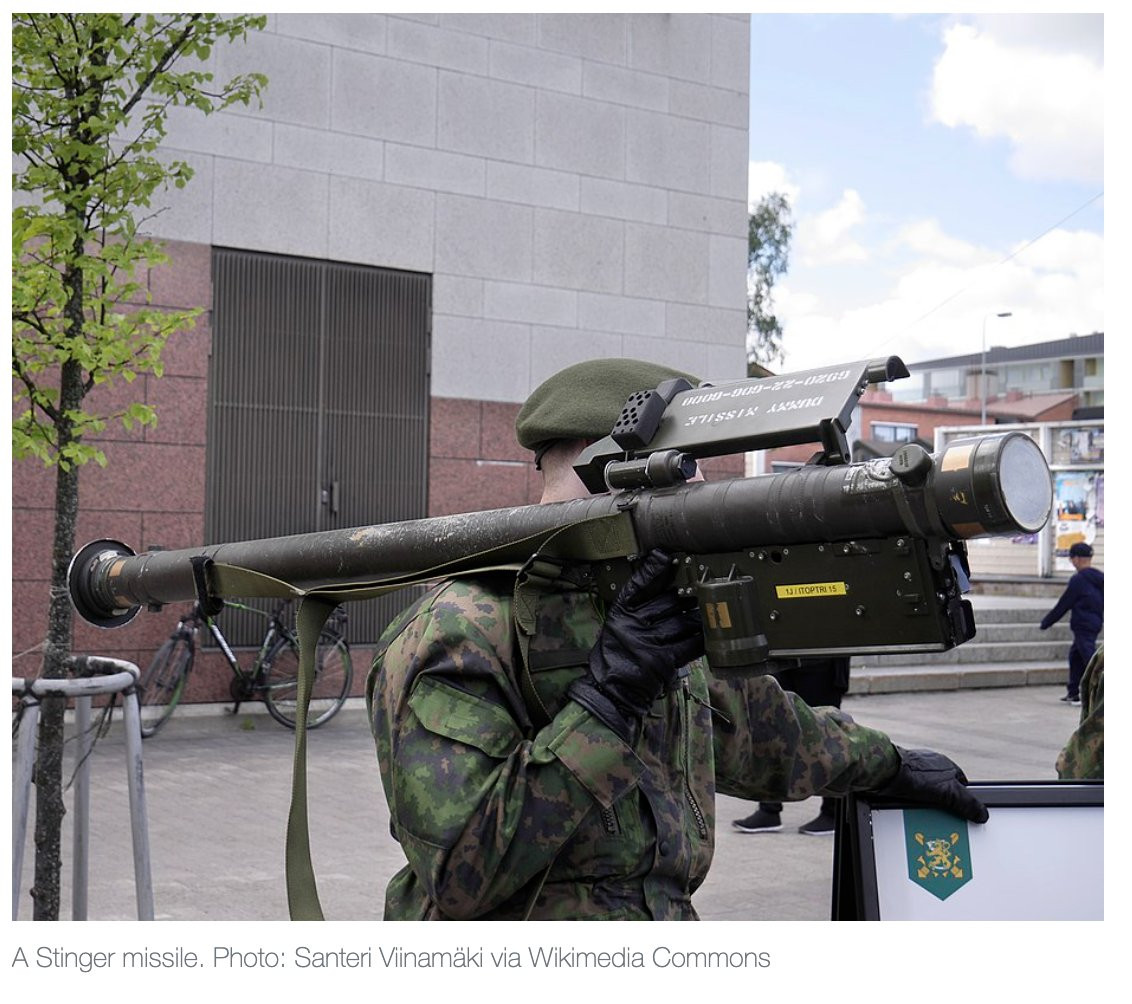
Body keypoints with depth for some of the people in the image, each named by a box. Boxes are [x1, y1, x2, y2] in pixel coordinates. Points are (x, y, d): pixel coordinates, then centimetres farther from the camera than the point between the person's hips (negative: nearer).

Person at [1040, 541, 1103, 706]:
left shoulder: (1078, 579, -13)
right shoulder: (1100, 578, 11)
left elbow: (1063, 605, -9)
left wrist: (1046, 622, -1)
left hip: (1083, 626, -9)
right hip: (1095, 624, 9)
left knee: (1090, 661, -11)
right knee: (1075, 655, 19)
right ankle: (1073, 693, 23)